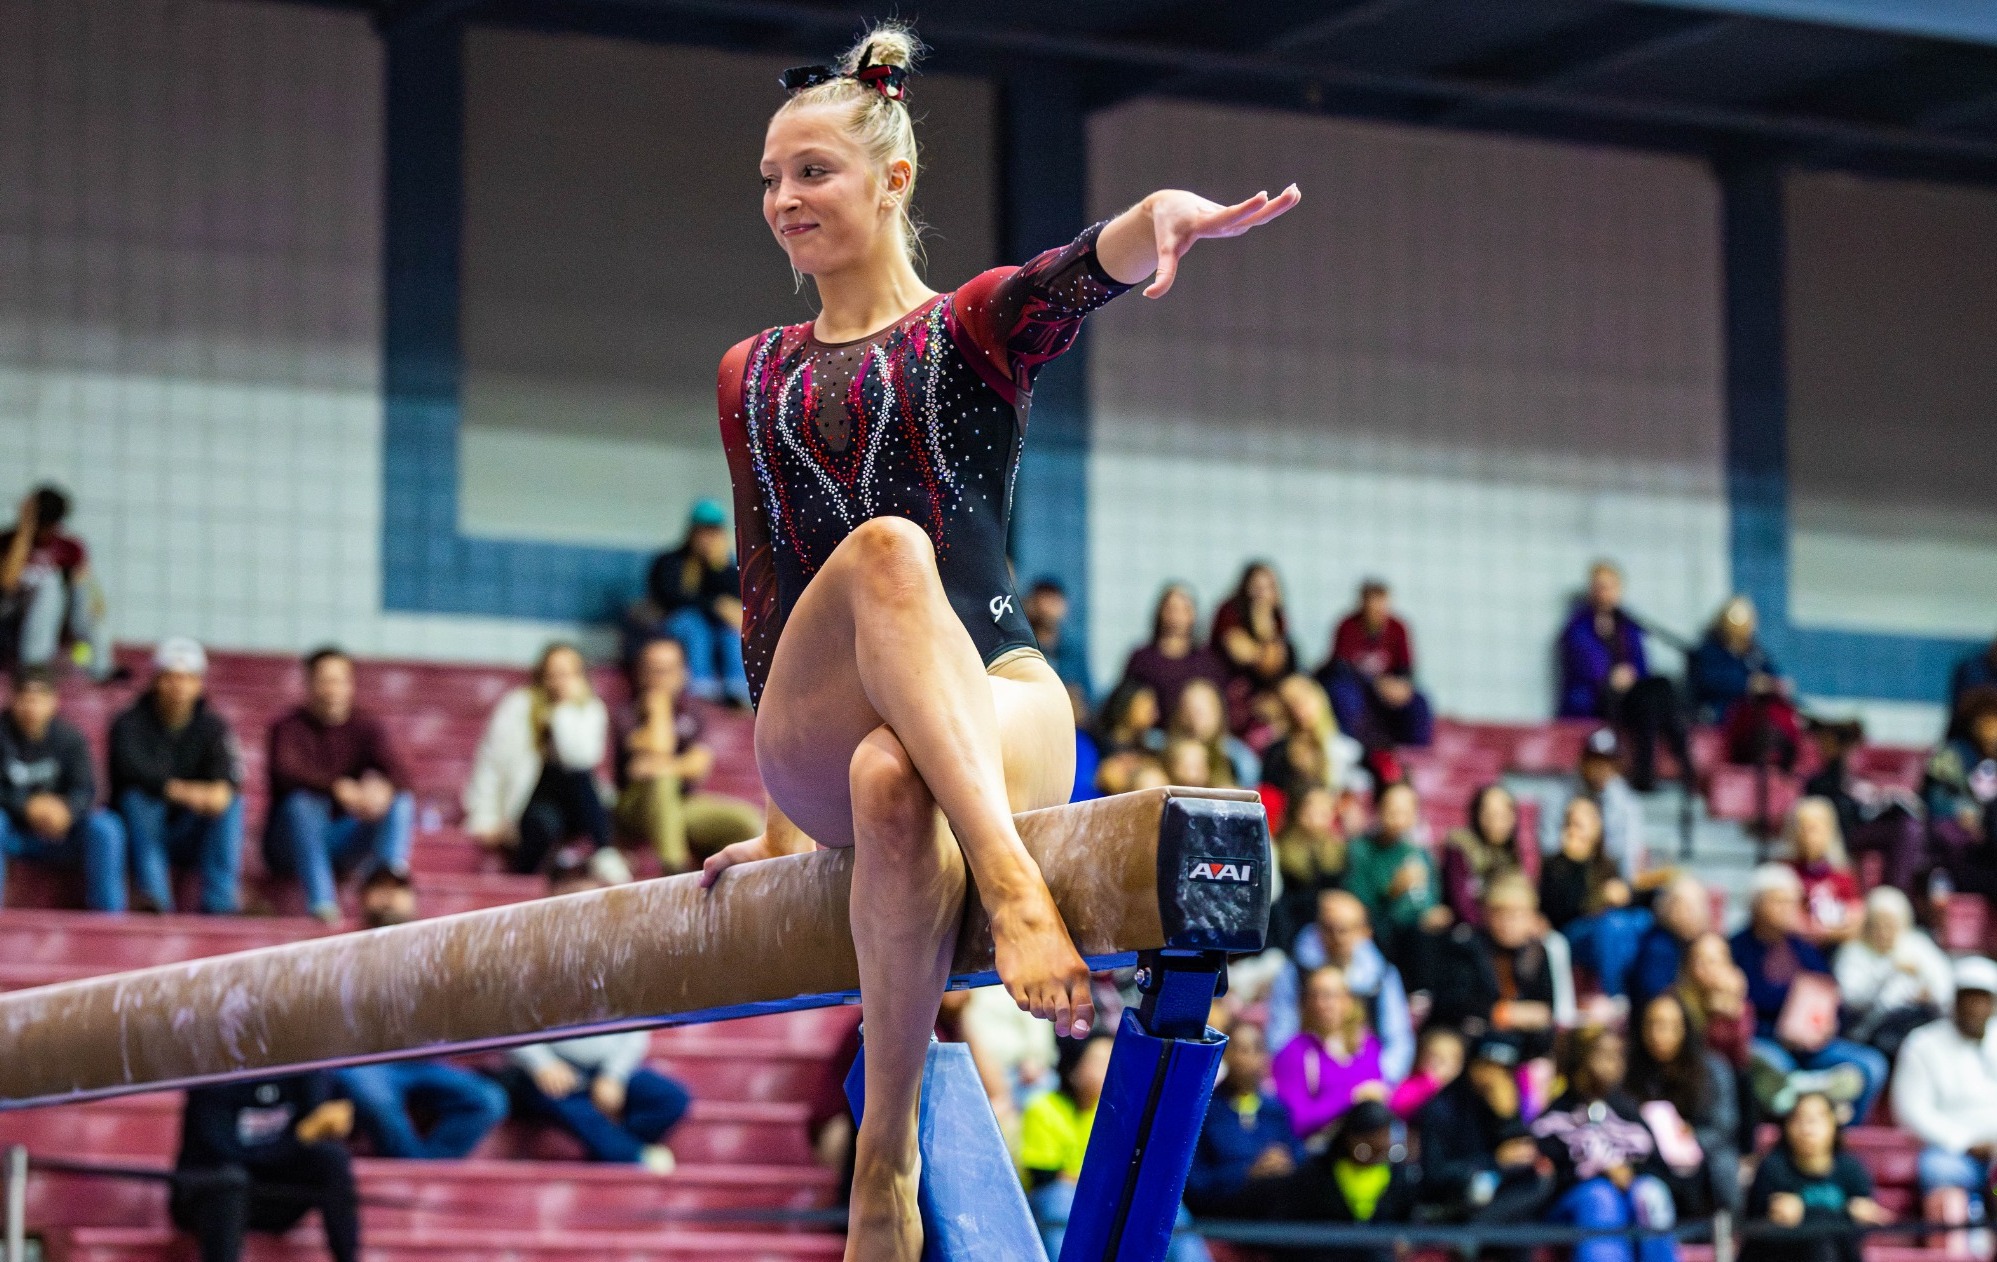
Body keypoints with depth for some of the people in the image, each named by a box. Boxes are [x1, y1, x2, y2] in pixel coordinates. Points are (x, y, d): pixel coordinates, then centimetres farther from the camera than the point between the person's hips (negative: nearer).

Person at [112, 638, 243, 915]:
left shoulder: (212, 727, 5)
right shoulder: (130, 724, -3)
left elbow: (226, 773, -17)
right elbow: (132, 768, -26)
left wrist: (222, 789, -43)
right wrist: (179, 790, -44)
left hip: (190, 838, 2)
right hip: (143, 831, -2)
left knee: (229, 802, -23)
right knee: (137, 796, -31)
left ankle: (218, 904, -30)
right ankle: (156, 900, -40)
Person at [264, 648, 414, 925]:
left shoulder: (366, 727, 4)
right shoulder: (289, 728, -5)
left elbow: (397, 774, -13)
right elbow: (286, 772, -28)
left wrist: (383, 788, -38)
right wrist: (338, 787, -45)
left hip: (346, 842, 3)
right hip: (293, 844, -3)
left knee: (401, 802, -19)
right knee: (303, 801, -34)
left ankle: (390, 871, -49)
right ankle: (321, 902, -47)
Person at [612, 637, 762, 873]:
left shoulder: (689, 716, 9)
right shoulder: (628, 718, -2)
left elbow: (701, 761, -9)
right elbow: (658, 746, -21)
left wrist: (671, 767, -28)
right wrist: (658, 703, -10)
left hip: (686, 806, 4)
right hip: (639, 814, -4)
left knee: (748, 823, -20)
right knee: (660, 780, -39)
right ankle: (673, 866, -40)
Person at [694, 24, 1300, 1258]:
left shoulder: (976, 326, 12)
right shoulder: (753, 379, 23)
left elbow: (1078, 277, -13)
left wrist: (1157, 221, -38)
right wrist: (782, 818, 19)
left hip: (994, 691, -1)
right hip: (815, 733, 2)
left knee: (892, 782, -41)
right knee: (884, 546, -35)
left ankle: (889, 1155, -36)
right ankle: (1007, 871, -56)